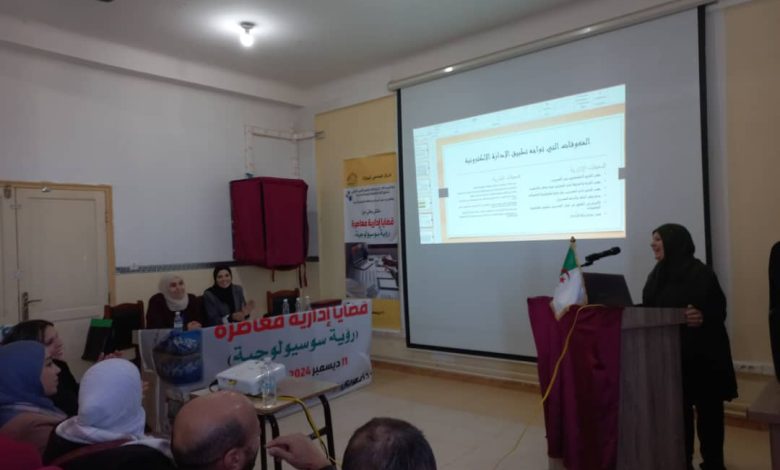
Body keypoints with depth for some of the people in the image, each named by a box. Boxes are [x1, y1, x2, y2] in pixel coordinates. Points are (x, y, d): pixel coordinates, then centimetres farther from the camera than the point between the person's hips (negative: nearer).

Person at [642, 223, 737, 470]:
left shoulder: (700, 273, -9)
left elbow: (719, 310, -12)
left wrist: (702, 317, -31)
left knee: (707, 408, 5)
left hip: (702, 353, -5)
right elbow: (648, 309, 13)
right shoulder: (657, 275, 10)